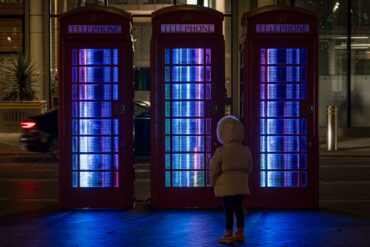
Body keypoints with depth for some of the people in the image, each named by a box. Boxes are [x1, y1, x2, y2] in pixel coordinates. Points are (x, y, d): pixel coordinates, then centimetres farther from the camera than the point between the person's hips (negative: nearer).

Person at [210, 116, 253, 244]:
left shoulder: (221, 151, -16)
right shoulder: (246, 151, 1)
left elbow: (214, 170, -10)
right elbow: (249, 169, 10)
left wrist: (213, 183, 5)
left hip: (225, 185, -5)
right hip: (241, 185, 5)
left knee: (229, 210, 1)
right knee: (239, 209, 12)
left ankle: (229, 236, 7)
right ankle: (240, 234, 19)